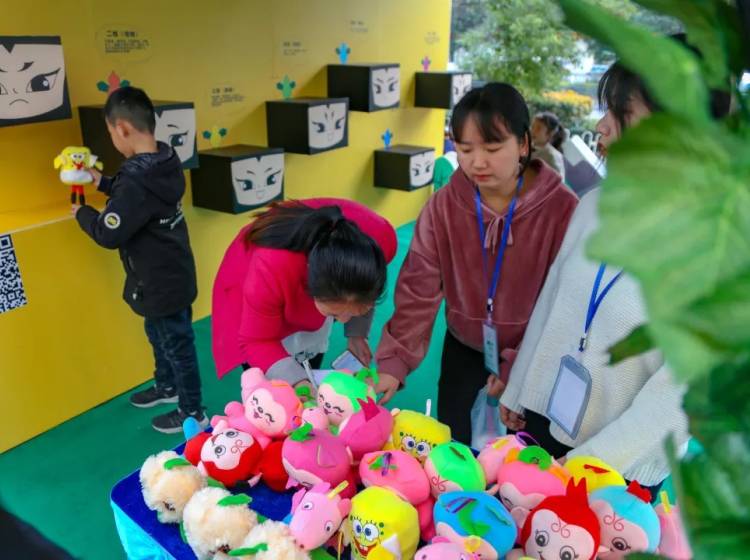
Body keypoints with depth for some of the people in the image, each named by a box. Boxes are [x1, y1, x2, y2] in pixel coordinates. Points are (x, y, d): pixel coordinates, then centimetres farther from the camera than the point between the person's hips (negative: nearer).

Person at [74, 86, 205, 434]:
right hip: (171, 275, 9)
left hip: (161, 283, -9)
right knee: (159, 335, 28)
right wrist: (103, 183, 17)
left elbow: (108, 234, -23)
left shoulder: (137, 179, -31)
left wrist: (82, 213, -5)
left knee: (177, 345, 8)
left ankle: (193, 414, 26)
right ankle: (166, 386, 50)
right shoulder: (162, 163, -2)